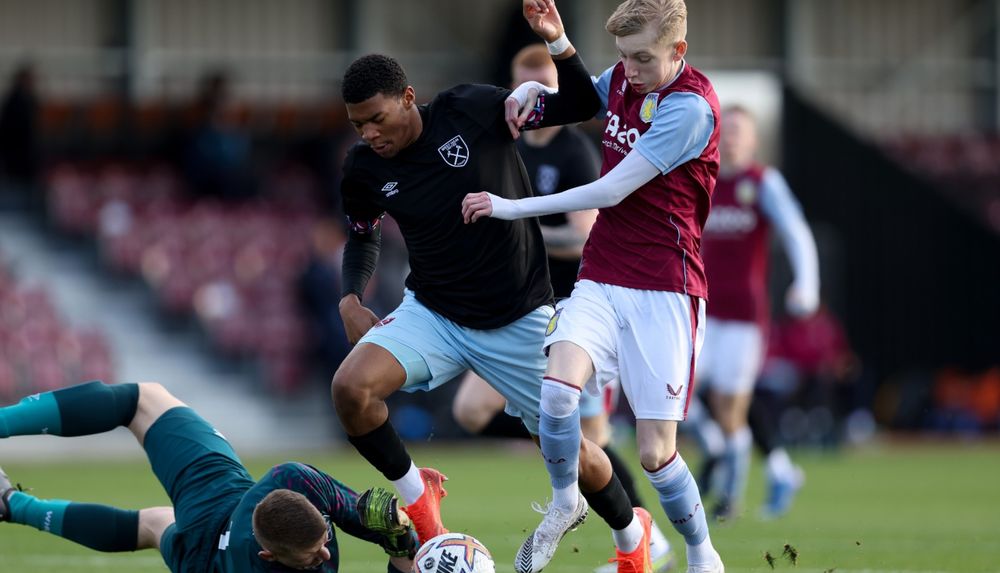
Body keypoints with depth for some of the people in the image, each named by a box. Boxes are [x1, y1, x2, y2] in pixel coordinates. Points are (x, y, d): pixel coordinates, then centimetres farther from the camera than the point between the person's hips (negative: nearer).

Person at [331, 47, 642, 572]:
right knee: (349, 388, -25)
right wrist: (350, 299, -4)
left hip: (519, 321, -2)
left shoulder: (473, 110, -16)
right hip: (431, 313, 2)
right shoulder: (362, 169, -7)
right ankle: (415, 492, 1)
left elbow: (583, 106, -11)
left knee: (571, 450, 4)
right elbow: (362, 237, 14)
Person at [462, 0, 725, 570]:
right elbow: (576, 94, 30)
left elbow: (612, 191, -19)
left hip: (662, 291, -5)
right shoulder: (623, 79, 7)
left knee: (655, 452, -6)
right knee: (558, 389, -23)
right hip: (601, 281, 5)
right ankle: (564, 502, 2)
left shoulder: (691, 107, -17)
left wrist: (511, 207, -13)